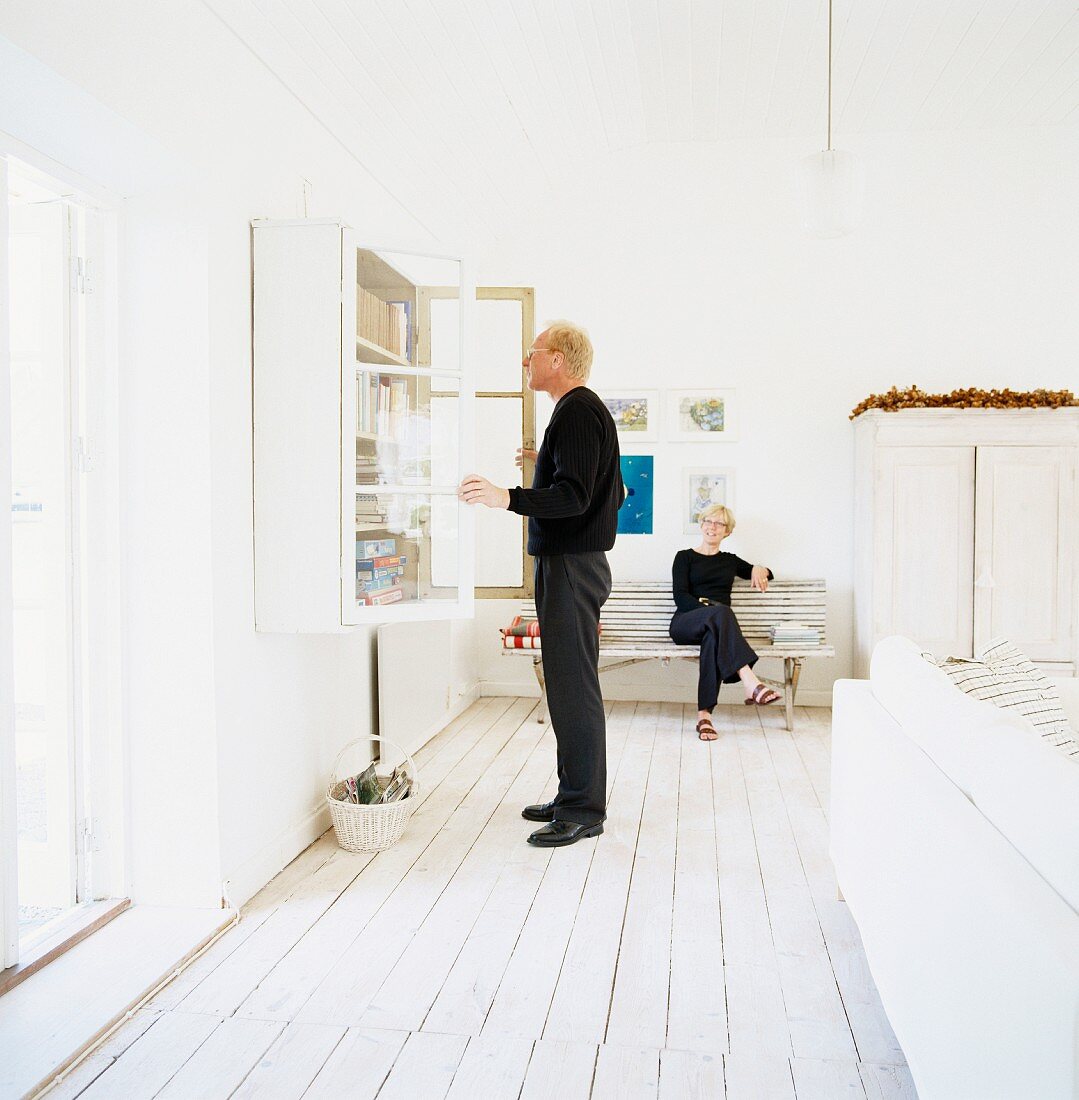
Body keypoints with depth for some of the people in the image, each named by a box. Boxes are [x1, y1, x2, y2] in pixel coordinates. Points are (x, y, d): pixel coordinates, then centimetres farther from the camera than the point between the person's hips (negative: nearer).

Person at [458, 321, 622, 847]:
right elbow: (609, 490, 24)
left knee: (573, 687, -7)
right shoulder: (583, 409, 20)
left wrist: (508, 498, -33)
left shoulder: (577, 411, -13)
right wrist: (548, 463, 29)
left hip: (572, 566, -11)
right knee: (570, 685, 14)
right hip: (572, 562, 11)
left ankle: (583, 810, 1)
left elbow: (574, 498, -23)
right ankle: (574, 797, 24)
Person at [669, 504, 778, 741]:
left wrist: (759, 569, 11)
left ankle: (704, 714, -44)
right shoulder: (685, 557, 15)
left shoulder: (730, 561, 27)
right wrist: (708, 606, -17)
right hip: (685, 624, -2)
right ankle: (751, 684, -51)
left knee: (713, 637, -39)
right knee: (721, 613, -38)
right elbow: (680, 597, 1)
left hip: (716, 625, 2)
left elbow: (767, 574, 36)